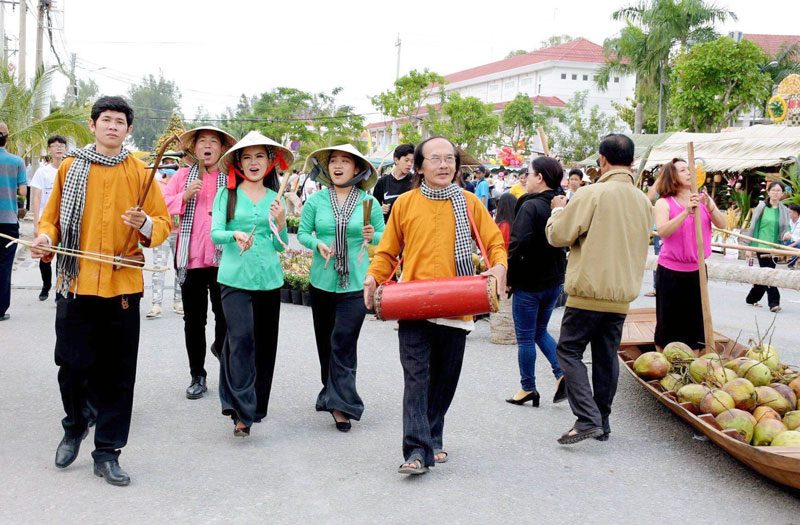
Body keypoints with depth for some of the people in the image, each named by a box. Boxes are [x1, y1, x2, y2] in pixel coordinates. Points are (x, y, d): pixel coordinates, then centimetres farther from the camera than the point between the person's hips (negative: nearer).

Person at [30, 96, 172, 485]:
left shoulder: (139, 172, 5)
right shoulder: (70, 167, 7)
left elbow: (163, 224, 6)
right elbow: (52, 217, 13)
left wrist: (145, 225, -15)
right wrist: (46, 238, -8)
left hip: (122, 285, 0)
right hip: (75, 282, 0)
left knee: (118, 374, 3)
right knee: (72, 366, 3)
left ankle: (107, 452, 14)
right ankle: (76, 425, 33)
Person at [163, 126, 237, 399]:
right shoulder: (182, 176, 12)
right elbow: (162, 205, 6)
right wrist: (184, 197, -9)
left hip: (222, 258, -2)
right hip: (190, 258, 2)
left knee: (226, 315, -2)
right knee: (193, 319, 8)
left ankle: (220, 346, 32)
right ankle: (197, 376, 20)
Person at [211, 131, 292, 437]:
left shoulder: (275, 198, 11)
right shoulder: (226, 194, 4)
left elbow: (281, 245, 9)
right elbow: (215, 234, -2)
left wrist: (280, 222, -9)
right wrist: (235, 234, -22)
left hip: (269, 278, 3)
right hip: (235, 277, -3)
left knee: (265, 343, 6)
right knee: (241, 339, -13)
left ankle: (256, 406, 21)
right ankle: (242, 412, -11)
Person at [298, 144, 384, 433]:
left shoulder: (369, 202, -1)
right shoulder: (316, 200, 1)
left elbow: (384, 235, 8)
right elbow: (302, 233, 8)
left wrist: (372, 236, -14)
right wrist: (317, 244, -12)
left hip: (356, 282, -2)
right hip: (322, 281, 2)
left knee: (343, 342, -9)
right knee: (325, 342, 11)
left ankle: (340, 404, -4)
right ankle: (334, 395, 30)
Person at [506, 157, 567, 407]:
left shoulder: (530, 206, -19)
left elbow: (518, 243, -24)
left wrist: (508, 277, -14)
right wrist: (560, 273, 18)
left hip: (529, 283, -7)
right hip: (554, 282, 7)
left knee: (525, 337, 6)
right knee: (540, 331, 22)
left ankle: (528, 388, 15)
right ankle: (562, 374, 8)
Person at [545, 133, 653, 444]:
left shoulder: (592, 194, -13)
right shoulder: (643, 201, 8)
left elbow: (558, 235, -9)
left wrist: (558, 211, 9)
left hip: (589, 292, -6)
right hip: (622, 295, 6)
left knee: (569, 350, 3)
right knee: (606, 357, 14)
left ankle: (587, 418, -8)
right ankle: (602, 422, 20)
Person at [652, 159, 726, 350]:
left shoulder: (702, 199, 7)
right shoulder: (664, 203, -6)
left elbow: (722, 224, -3)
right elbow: (662, 231, -22)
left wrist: (710, 207, -20)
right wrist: (686, 212, -30)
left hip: (697, 269, 4)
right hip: (671, 271, -4)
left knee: (696, 320, 11)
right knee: (669, 322, 3)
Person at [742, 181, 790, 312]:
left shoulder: (784, 210, 9)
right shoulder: (762, 207, -2)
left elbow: (786, 227, 15)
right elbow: (753, 226, 1)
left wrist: (787, 233, -11)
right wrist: (749, 247, -1)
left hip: (775, 248, 4)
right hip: (762, 246, -4)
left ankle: (751, 298, 27)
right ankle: (774, 302, -11)